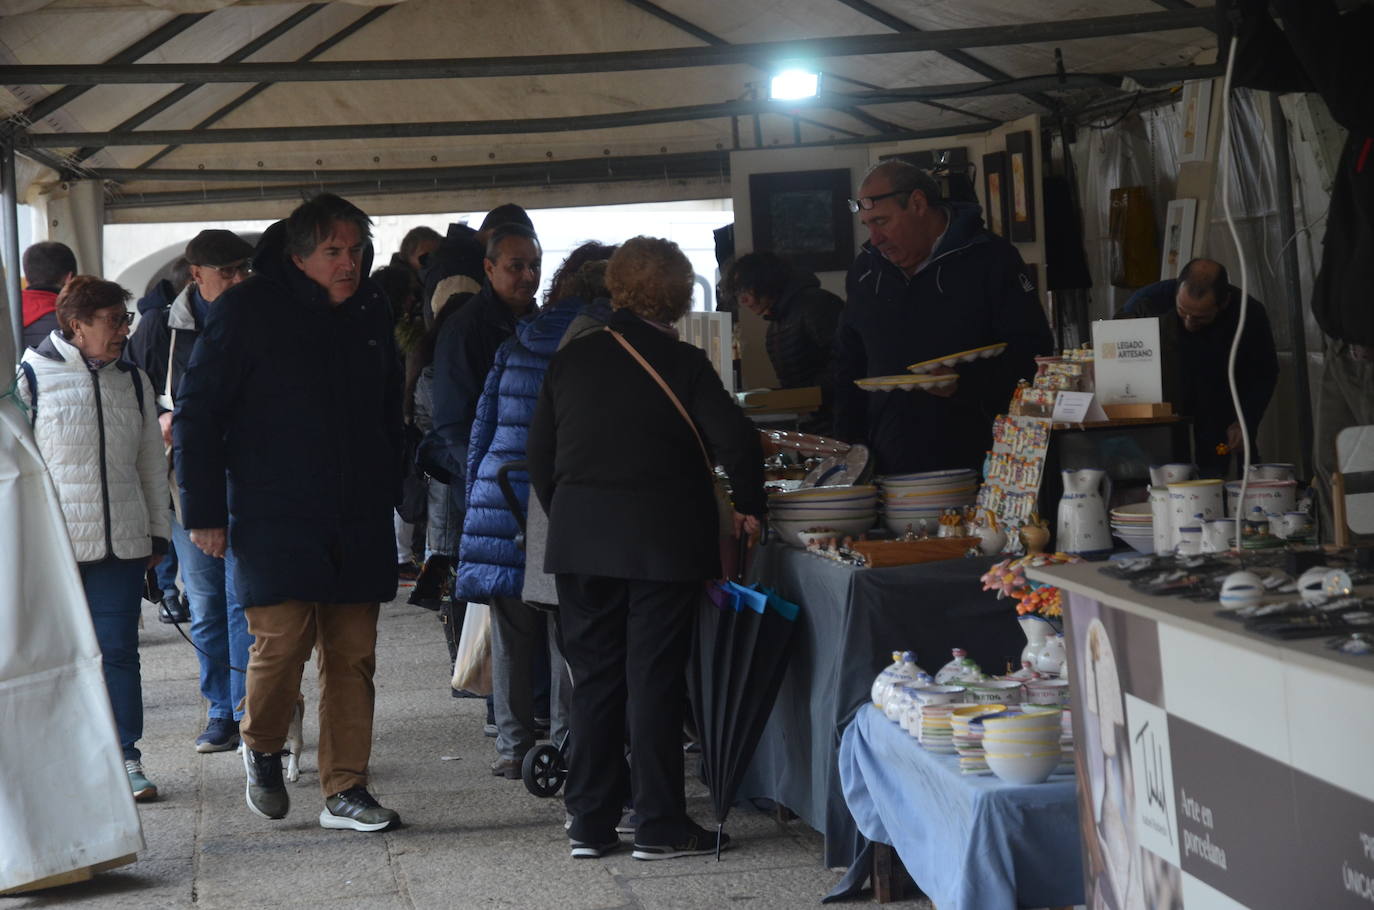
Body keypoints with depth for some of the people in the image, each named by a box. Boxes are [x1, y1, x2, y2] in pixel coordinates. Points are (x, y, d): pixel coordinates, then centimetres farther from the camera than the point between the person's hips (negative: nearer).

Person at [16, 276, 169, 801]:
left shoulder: (132, 380, 11)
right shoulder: (32, 377, -4)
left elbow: (152, 462, 17)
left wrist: (157, 534, 16)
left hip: (121, 542, 4)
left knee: (119, 650, 4)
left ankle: (126, 758, 11)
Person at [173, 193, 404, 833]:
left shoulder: (371, 312, 11)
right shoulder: (248, 311, -6)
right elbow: (197, 413, -4)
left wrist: (388, 496, 20)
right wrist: (203, 512, -7)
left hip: (358, 522, 5)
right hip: (274, 516, -5)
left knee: (353, 655, 3)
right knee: (281, 642, -12)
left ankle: (345, 791, 11)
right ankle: (261, 749, 17)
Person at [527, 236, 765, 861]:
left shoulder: (571, 360, 6)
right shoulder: (683, 364, -7)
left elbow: (539, 457, 9)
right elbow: (736, 439, -16)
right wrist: (748, 507, 0)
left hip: (579, 543, 4)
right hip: (663, 544, -3)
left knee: (593, 680, 11)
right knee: (654, 682, 2)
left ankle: (590, 823, 14)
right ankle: (659, 826, 5)